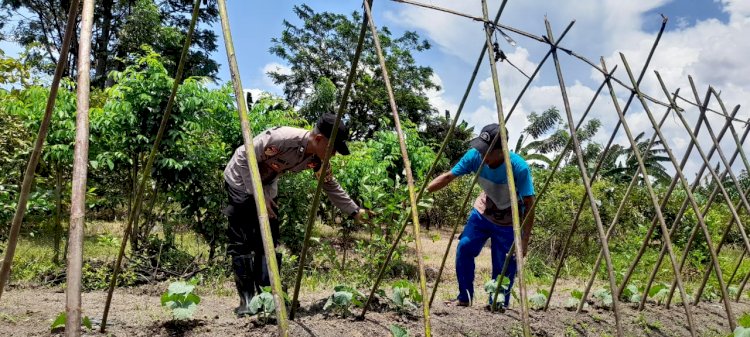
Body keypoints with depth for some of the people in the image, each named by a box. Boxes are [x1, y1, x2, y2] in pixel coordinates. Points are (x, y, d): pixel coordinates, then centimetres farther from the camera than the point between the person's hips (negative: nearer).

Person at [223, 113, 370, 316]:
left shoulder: (317, 159, -14)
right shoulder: (282, 139, -35)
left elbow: (331, 187, 1)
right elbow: (243, 157, -27)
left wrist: (355, 211, -4)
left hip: (266, 186, 6)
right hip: (242, 182, -6)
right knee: (241, 243, -7)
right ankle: (247, 301, -1)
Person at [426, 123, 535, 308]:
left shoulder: (519, 168, -33)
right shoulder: (475, 156, -24)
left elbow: (529, 206, -27)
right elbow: (448, 176, -16)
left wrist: (524, 242, -28)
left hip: (508, 222, -3)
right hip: (483, 211, 3)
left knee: (504, 268, -2)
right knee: (464, 248, -10)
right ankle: (464, 297, 8)